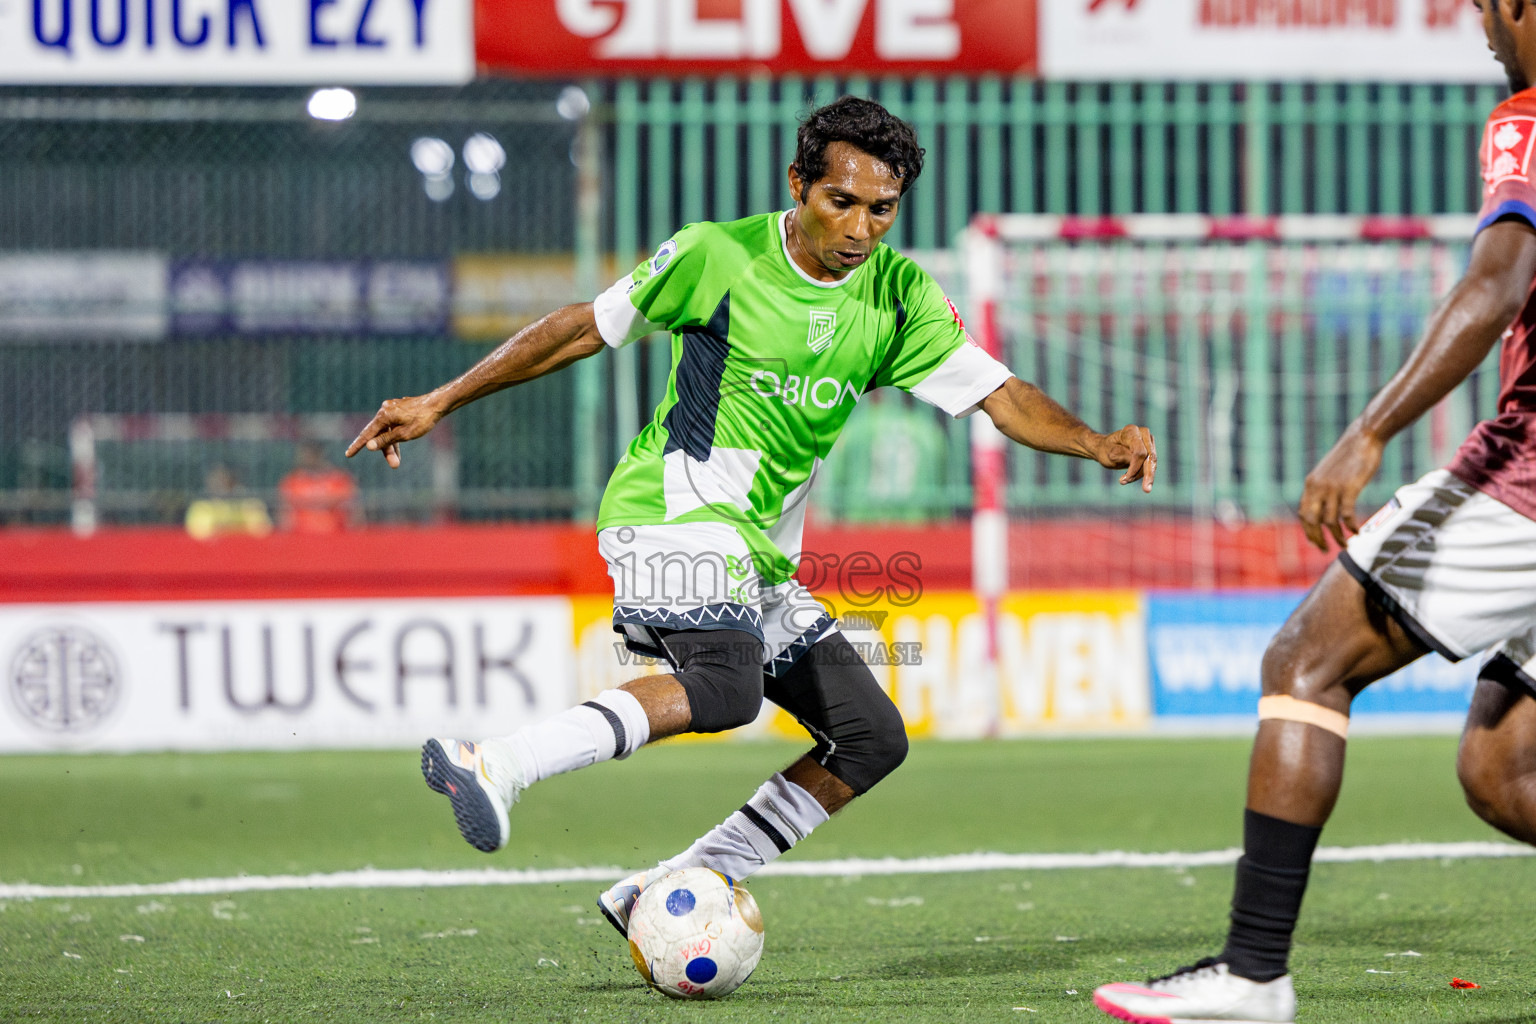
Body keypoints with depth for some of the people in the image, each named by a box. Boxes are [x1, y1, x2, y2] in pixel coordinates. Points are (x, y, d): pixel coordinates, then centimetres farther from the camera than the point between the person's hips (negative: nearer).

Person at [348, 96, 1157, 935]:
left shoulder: (898, 295, 6)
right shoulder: (718, 256, -8)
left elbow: (999, 394, 1)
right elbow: (584, 330, 1)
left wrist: (1096, 443, -18)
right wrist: (439, 403, 4)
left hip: (760, 554, 7)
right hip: (676, 510, -7)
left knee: (872, 738, 1)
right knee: (727, 684, -34)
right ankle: (494, 766, -35)